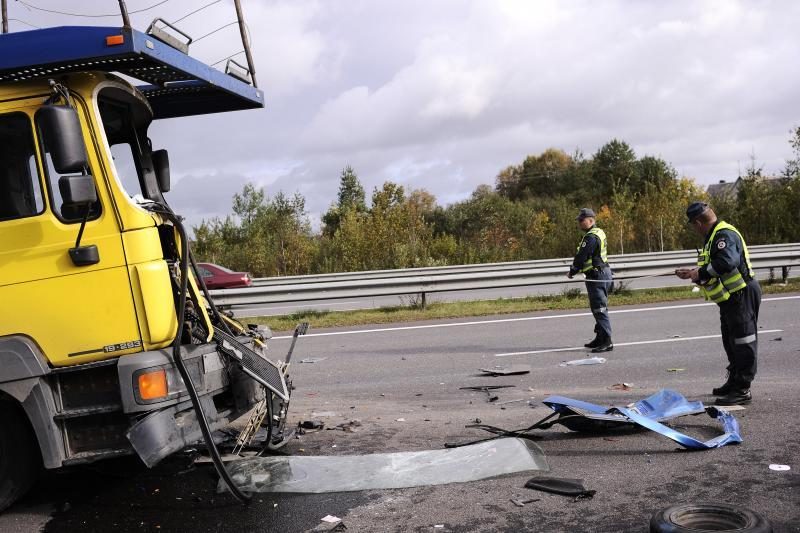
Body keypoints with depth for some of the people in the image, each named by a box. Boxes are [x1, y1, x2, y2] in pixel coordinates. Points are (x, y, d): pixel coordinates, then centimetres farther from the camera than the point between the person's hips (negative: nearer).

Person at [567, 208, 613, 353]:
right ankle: (600, 339, 24)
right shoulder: (599, 232, 15)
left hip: (597, 276, -11)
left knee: (599, 309, -10)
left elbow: (581, 257, -18)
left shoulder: (591, 237, -18)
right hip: (604, 272, 11)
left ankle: (606, 342, -10)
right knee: (598, 308, 16)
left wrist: (572, 272, -4)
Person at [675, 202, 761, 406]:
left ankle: (742, 390, -1)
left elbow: (727, 262, -35)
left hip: (742, 295, -11)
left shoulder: (725, 234, -19)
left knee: (743, 342, -5)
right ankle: (734, 382, 34)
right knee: (731, 341, 20)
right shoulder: (715, 236, 15)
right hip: (732, 298, 11)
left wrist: (700, 273, -25)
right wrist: (692, 272, 19)